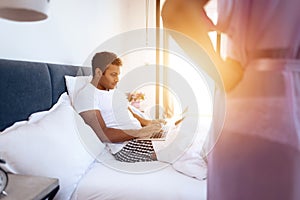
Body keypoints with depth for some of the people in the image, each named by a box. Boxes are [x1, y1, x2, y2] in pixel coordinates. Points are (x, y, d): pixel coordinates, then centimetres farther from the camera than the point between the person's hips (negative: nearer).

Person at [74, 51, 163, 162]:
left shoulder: (114, 91, 20)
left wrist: (147, 122, 1)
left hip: (140, 135, 9)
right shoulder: (85, 96, -9)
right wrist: (139, 132, -23)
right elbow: (104, 135, -17)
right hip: (124, 147, -9)